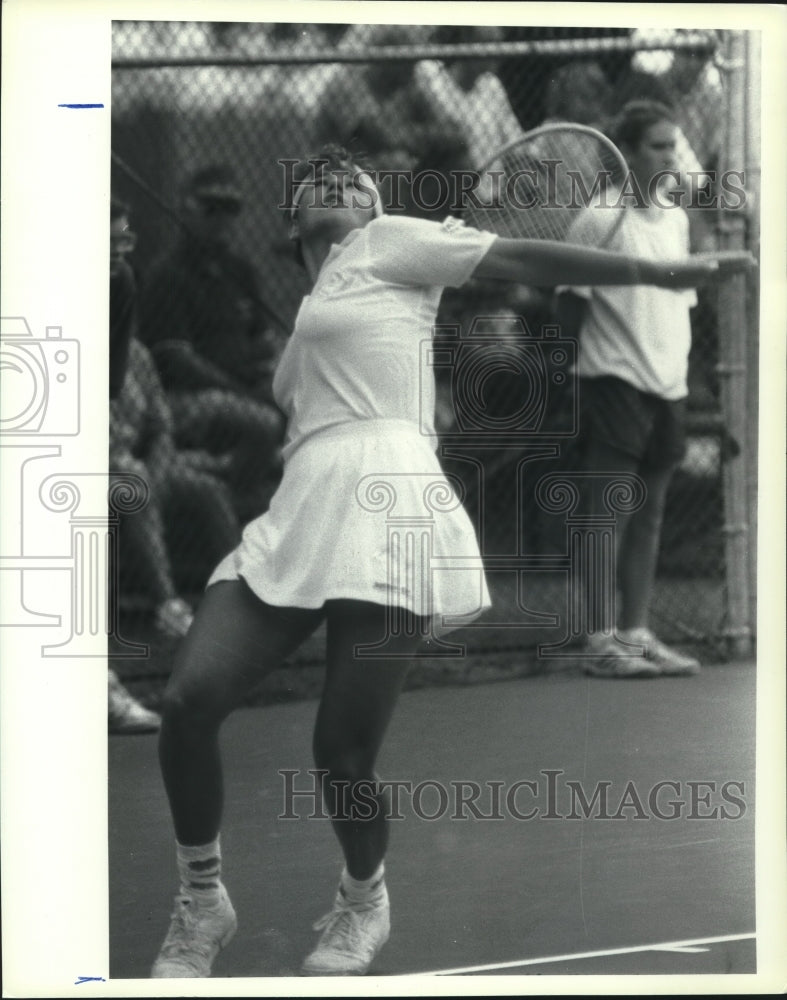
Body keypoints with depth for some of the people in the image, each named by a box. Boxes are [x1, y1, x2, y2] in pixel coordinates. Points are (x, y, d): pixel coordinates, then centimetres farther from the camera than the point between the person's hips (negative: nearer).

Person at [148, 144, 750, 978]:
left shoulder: (388, 241, 11)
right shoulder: (313, 311, 30)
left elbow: (522, 261, 7)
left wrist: (666, 271, 5)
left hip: (379, 514, -6)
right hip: (293, 522, 6)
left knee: (342, 757, -8)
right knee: (189, 700, -13)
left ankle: (364, 902, 22)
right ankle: (201, 905, 5)